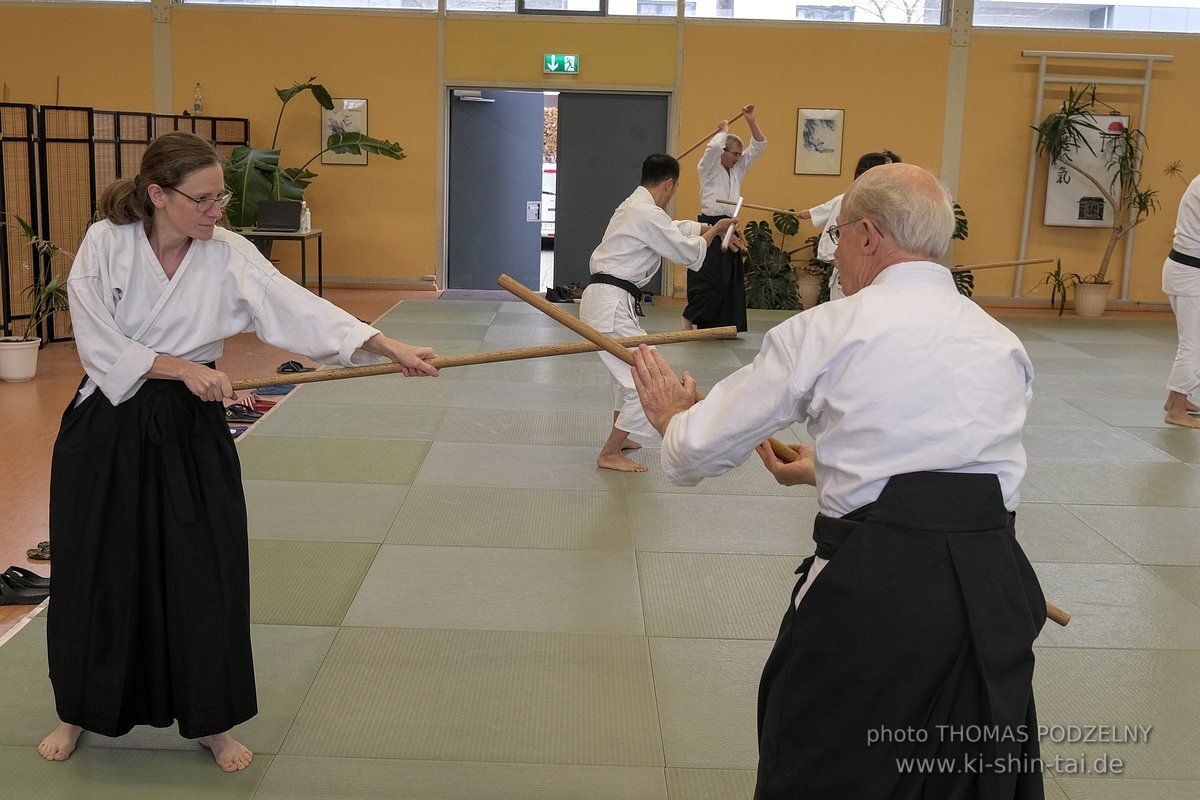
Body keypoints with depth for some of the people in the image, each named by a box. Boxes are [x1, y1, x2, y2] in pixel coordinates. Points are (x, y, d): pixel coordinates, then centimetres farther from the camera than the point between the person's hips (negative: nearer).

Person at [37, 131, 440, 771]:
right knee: (93, 576, 10)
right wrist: (181, 366, -22)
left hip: (190, 431, 1)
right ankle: (80, 712, 35)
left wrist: (392, 349, -27)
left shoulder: (229, 256, -7)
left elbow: (300, 310, -17)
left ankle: (210, 722, 23)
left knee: (208, 575, 3)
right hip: (107, 430, -1)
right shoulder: (105, 244, -10)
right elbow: (98, 343, -13)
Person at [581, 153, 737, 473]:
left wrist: (713, 229, 24)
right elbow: (688, 252, -8)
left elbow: (675, 228, 29)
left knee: (628, 368, 31)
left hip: (603, 299, 11)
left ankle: (618, 437, 43)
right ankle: (609, 454, -4)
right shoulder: (648, 214, -15)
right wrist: (714, 231, 9)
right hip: (611, 304, -11)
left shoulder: (634, 206, 16)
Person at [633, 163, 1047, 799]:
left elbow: (701, 449, 2)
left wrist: (673, 417, 26)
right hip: (992, 592, 5)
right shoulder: (1003, 343, 10)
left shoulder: (826, 330, -4)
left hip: (876, 588, -5)